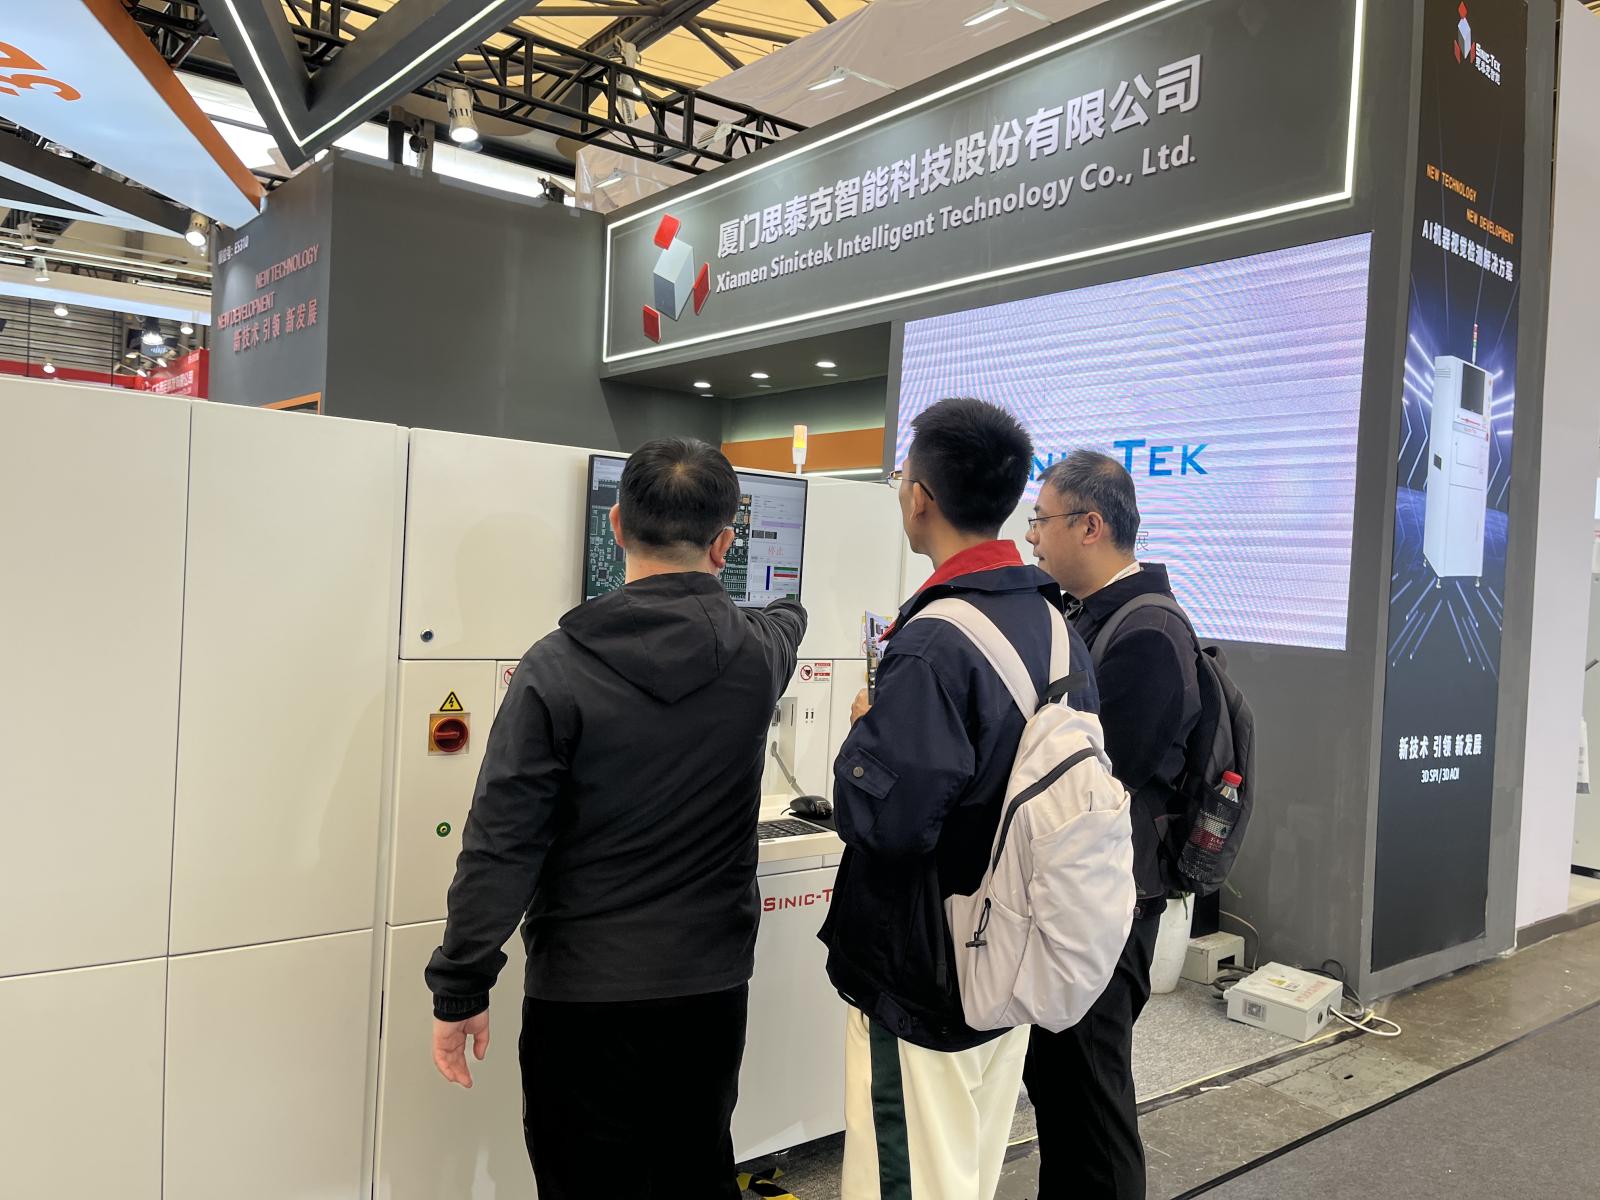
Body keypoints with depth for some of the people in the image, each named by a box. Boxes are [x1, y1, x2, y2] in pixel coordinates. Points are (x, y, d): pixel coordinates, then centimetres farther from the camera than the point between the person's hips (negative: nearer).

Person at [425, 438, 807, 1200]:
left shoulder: (557, 667, -16)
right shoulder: (759, 653, -5)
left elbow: (501, 846, -15)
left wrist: (459, 989, -5)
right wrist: (785, 607, 46)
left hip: (583, 994, -3)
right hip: (711, 990, 3)